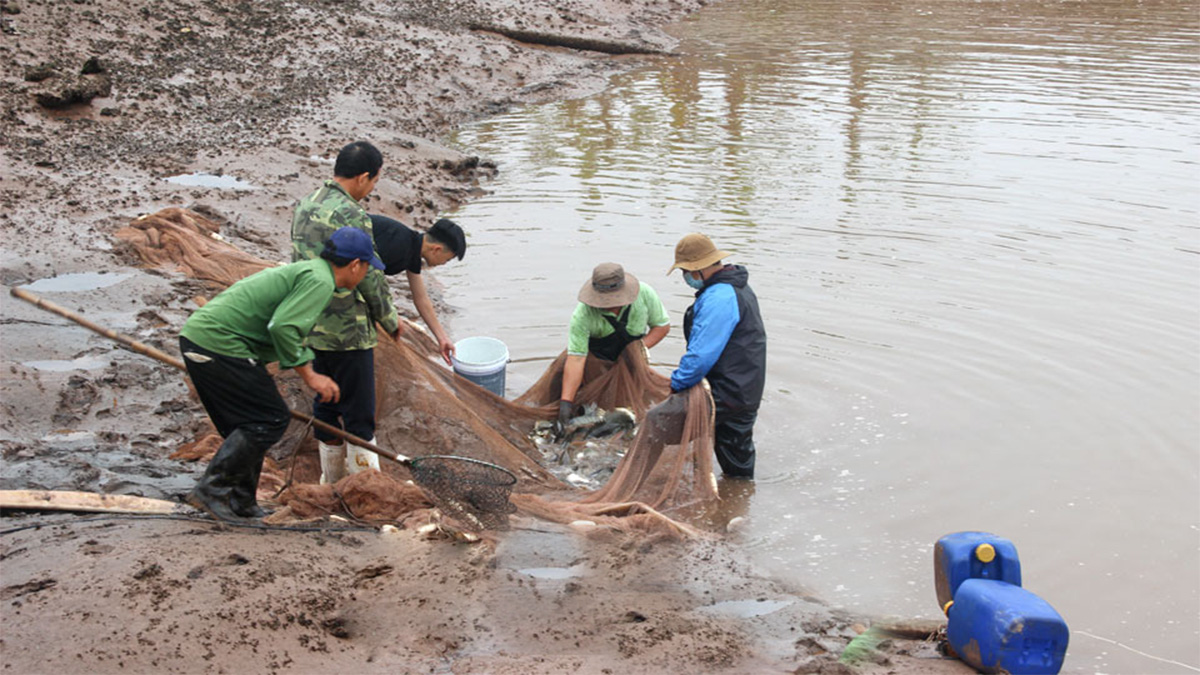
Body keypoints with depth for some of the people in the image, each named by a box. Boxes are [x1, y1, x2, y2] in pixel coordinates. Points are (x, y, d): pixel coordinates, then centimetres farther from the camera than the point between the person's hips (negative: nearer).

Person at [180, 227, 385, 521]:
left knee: (248, 424, 16)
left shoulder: (303, 270, 22)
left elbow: (291, 331, 31)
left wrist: (312, 372, 32)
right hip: (219, 344, -10)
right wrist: (308, 375, -13)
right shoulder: (319, 280, -10)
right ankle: (212, 488, -3)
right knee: (269, 420, -4)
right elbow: (282, 326, -22)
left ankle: (241, 503, 21)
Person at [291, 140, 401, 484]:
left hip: (312, 326, 8)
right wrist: (390, 320, 0)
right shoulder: (353, 218, -21)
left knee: (325, 403, 19)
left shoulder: (304, 206, 6)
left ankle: (331, 480, 31)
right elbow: (371, 279, -16)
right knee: (358, 413, 2)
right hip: (348, 331, -8)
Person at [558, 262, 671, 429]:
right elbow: (576, 359, -36)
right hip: (595, 356, -1)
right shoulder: (583, 313, -34)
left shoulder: (644, 294, -25)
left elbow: (662, 325, -7)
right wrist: (566, 401, -42)